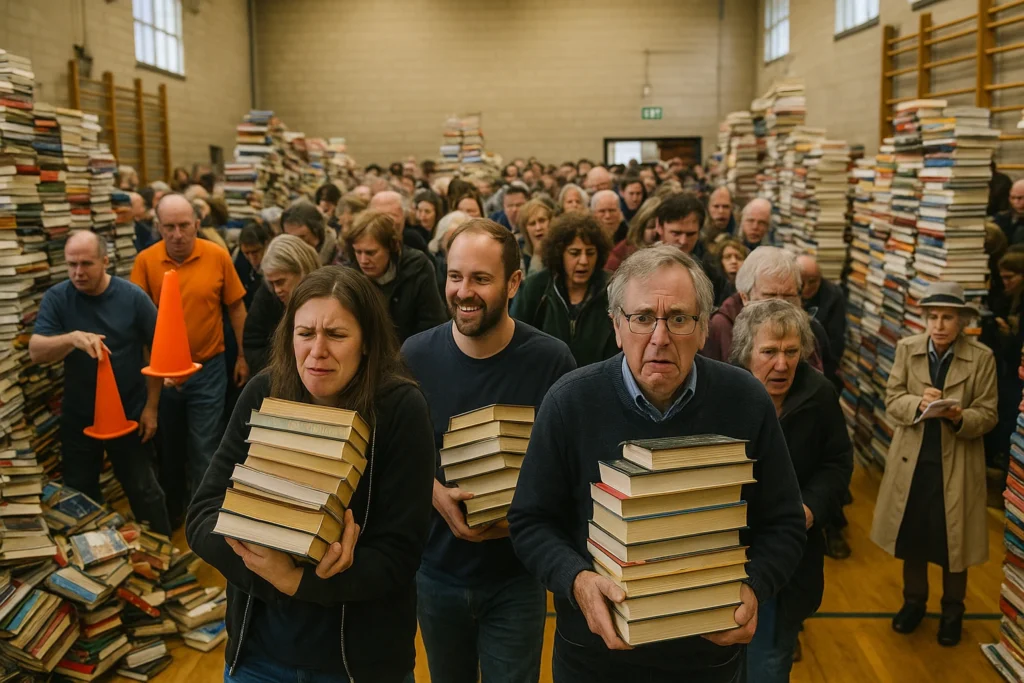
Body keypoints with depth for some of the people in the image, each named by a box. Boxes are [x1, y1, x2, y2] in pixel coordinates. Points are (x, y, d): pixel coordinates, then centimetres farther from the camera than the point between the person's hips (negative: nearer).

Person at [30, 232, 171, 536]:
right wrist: (72, 338, -38)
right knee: (79, 493, 16)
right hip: (78, 417, 2)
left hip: (130, 413, -2)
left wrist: (151, 406, -6)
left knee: (142, 488, 11)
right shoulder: (56, 298, -9)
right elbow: (35, 352, -18)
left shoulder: (133, 297, -12)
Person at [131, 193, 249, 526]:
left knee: (205, 451, 3)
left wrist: (242, 356, 4)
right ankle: (170, 511, 40)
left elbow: (236, 308, 1)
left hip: (208, 368, -2)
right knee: (168, 447, 19)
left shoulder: (218, 256, -9)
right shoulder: (145, 261, -9)